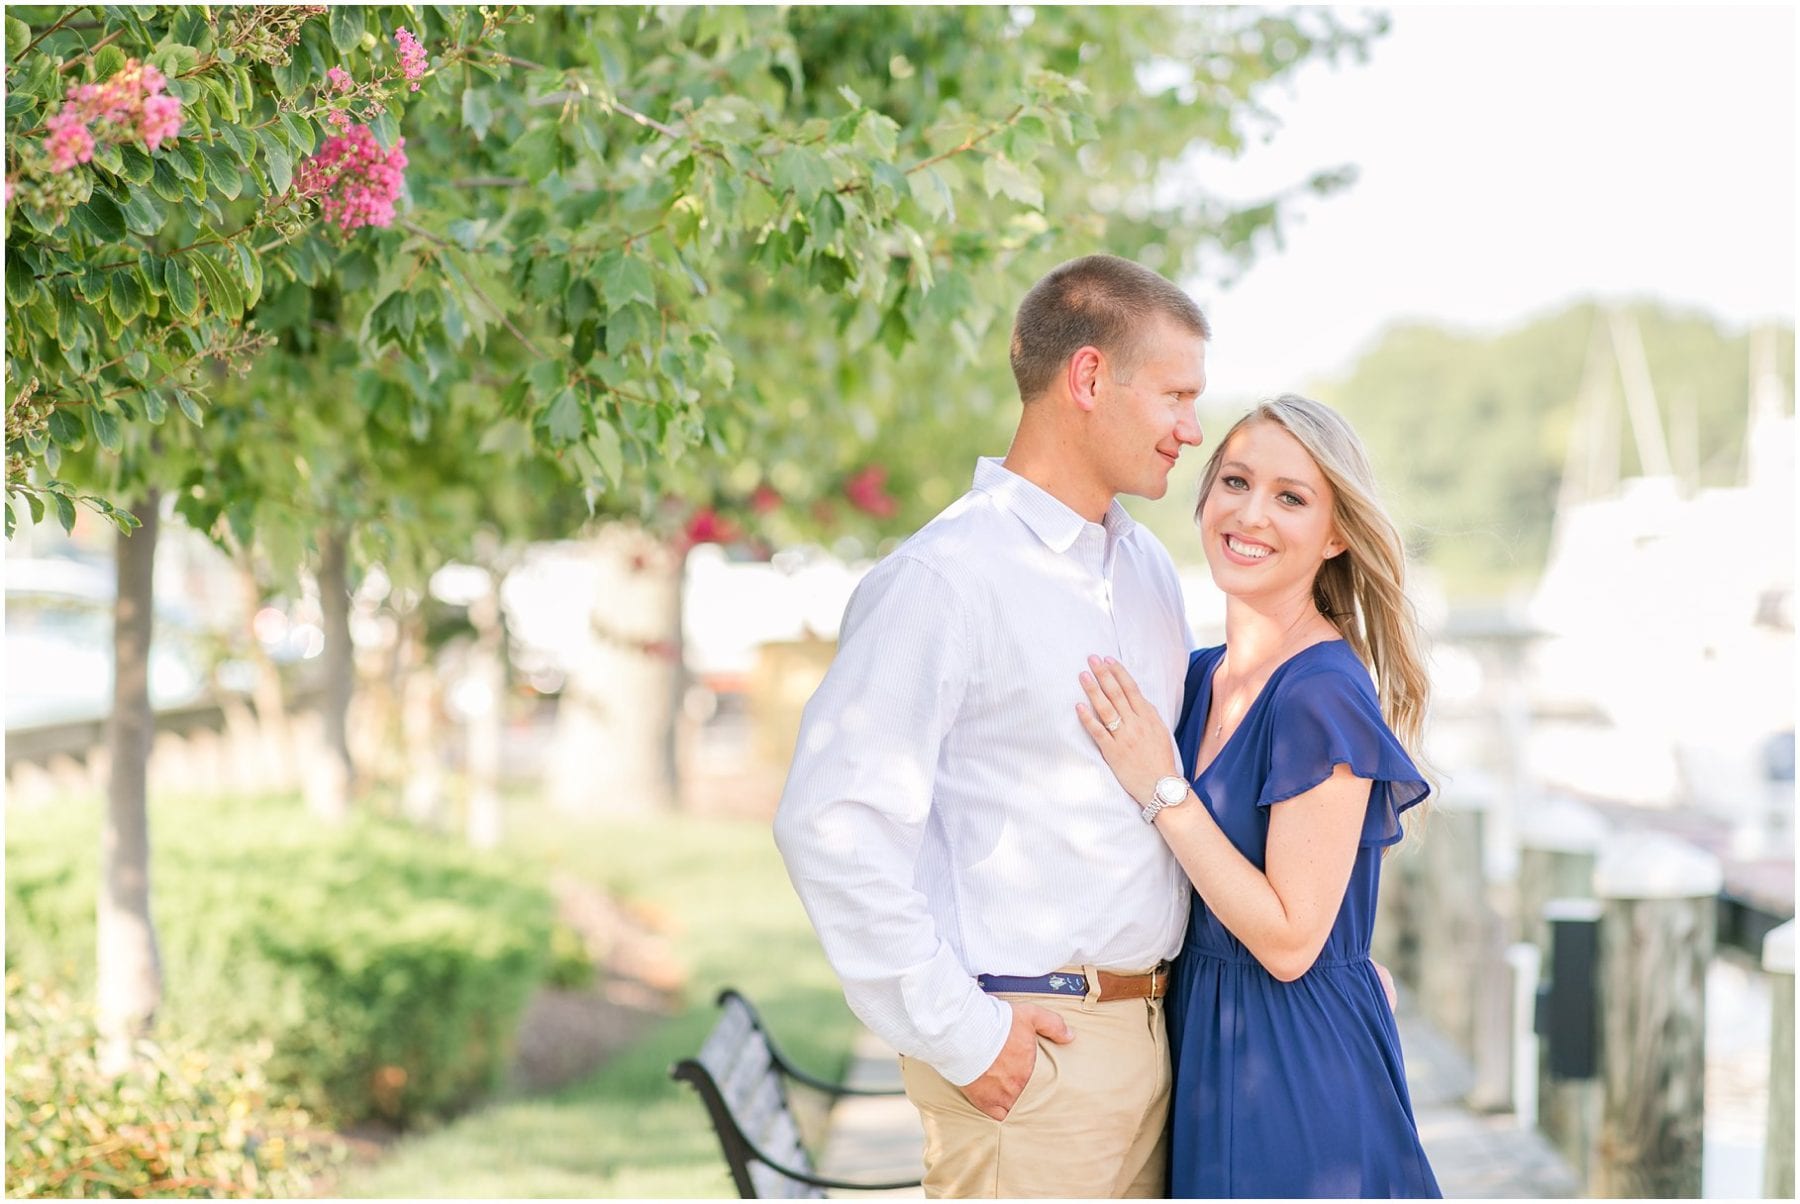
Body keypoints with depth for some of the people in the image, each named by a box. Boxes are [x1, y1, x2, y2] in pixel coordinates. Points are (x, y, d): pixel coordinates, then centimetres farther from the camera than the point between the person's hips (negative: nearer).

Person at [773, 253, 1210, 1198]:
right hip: (1027, 1046, -8)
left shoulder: (1148, 569, 15)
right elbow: (833, 821, -19)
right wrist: (958, 1033, -17)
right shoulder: (944, 579, -12)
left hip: (1147, 1035, 8)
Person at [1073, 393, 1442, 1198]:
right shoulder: (1199, 678, 6)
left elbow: (1290, 941, -20)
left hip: (1298, 1076, -8)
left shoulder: (1324, 697, -18)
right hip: (1205, 1045, 8)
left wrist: (1162, 791, -19)